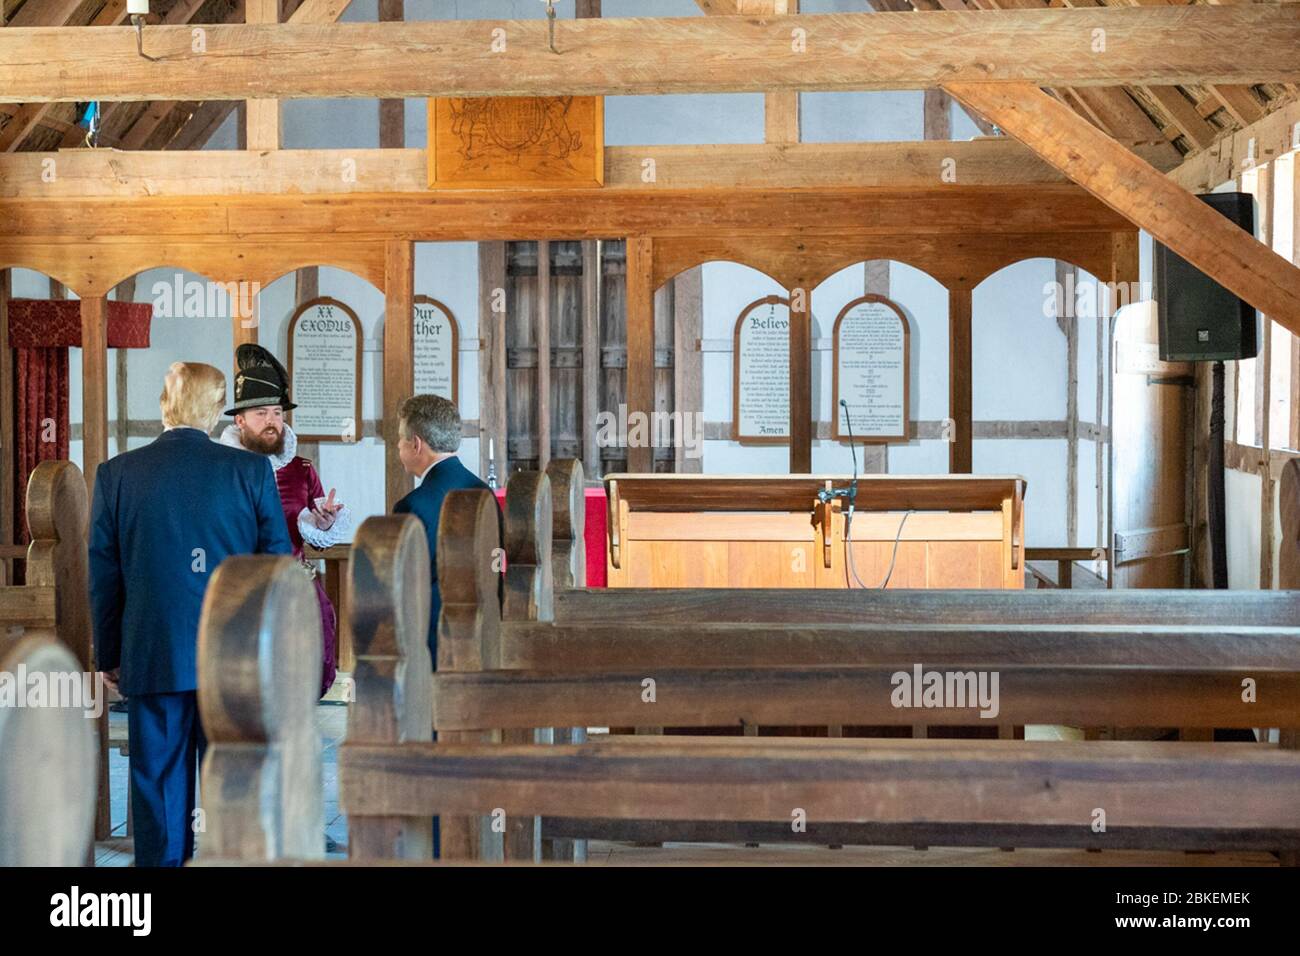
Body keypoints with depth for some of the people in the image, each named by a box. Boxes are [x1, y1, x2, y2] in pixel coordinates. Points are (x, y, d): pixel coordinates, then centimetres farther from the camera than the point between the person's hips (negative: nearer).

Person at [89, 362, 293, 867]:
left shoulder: (116, 474, 0)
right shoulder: (251, 471, -4)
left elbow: (103, 576, 4)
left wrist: (108, 656, 13)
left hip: (150, 659, 1)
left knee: (158, 788, 8)